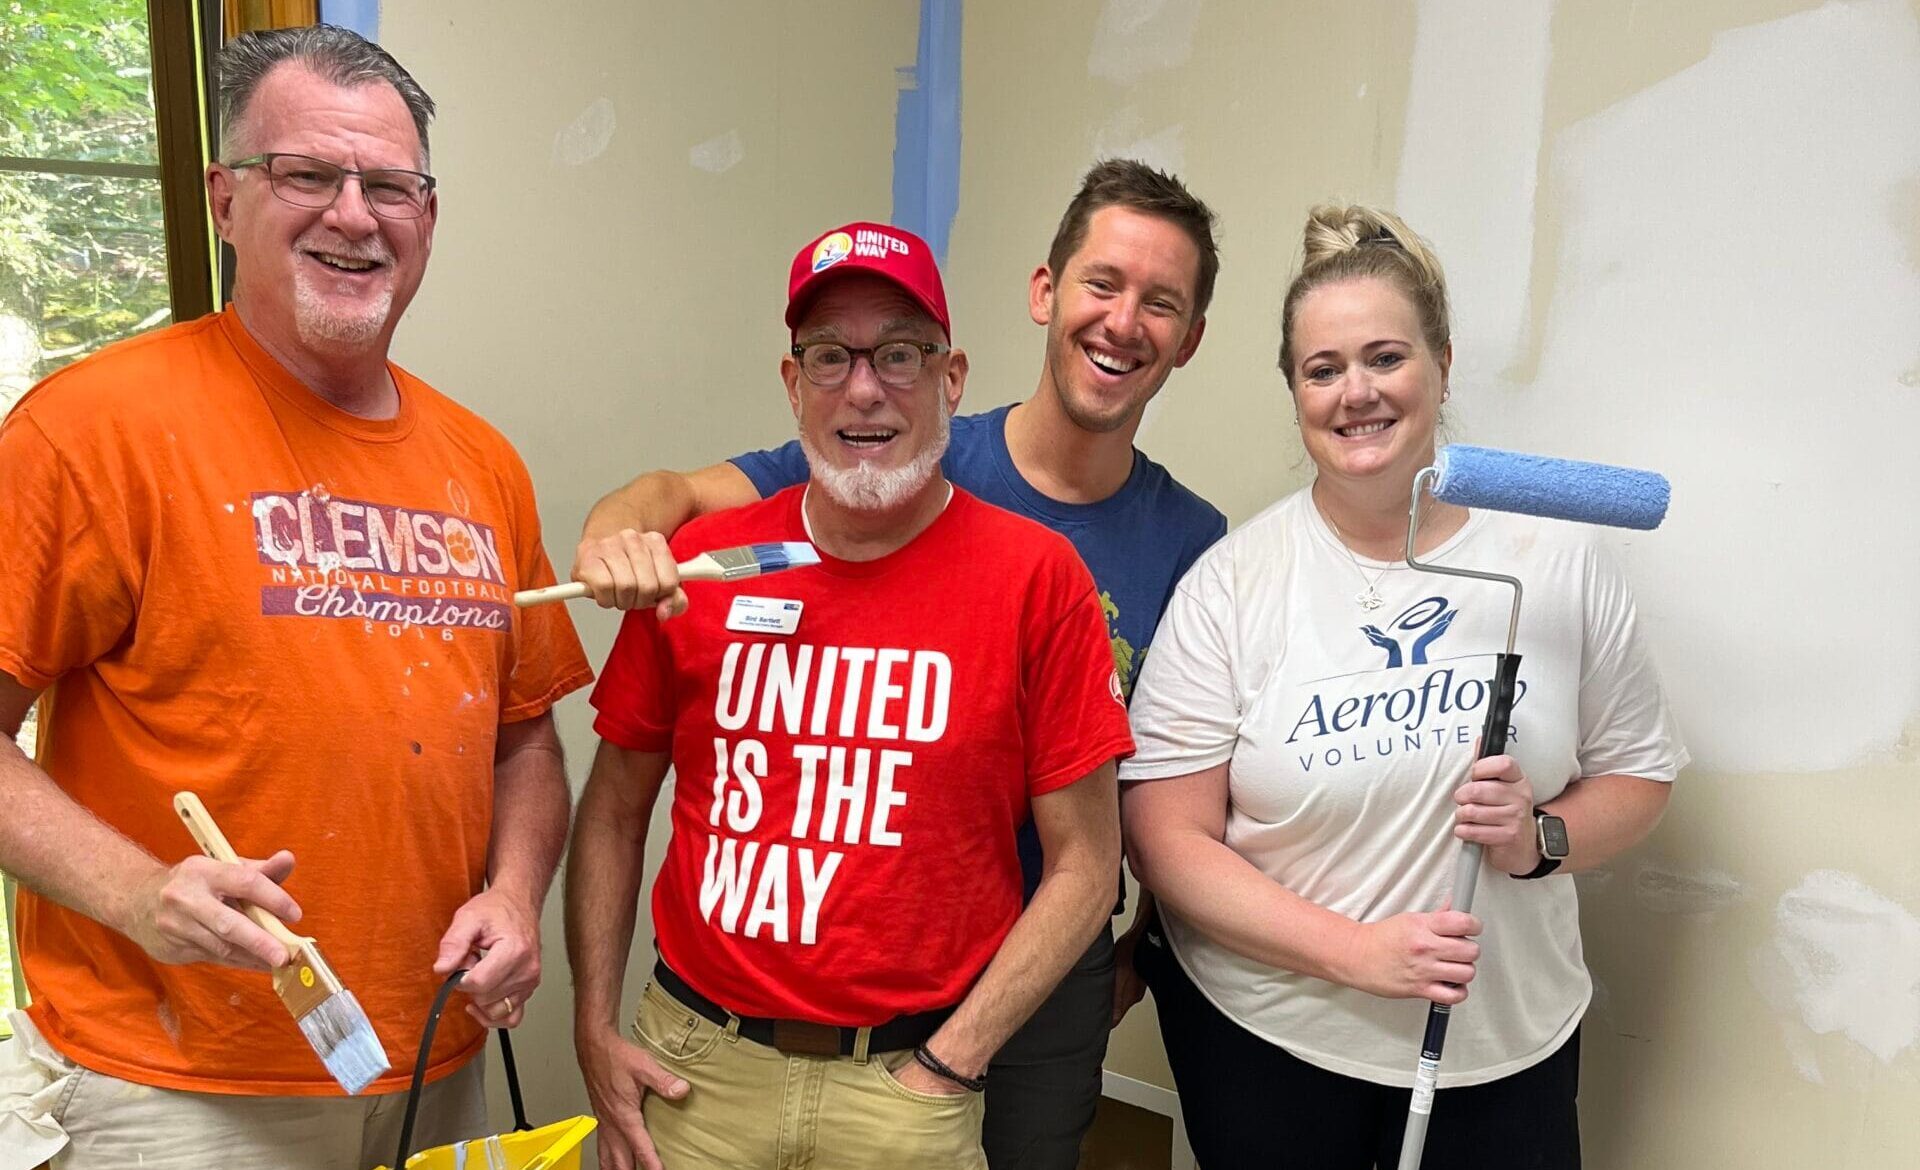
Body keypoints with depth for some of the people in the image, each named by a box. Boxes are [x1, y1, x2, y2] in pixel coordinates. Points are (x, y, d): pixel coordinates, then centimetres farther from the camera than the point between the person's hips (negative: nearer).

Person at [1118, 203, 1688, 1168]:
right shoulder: (1234, 579, -11)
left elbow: (1639, 773, 5)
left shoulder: (1558, 558, -3)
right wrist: (1354, 949, -20)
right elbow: (1166, 835, -13)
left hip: (1508, 1040, 2)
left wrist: (1543, 836, -15)